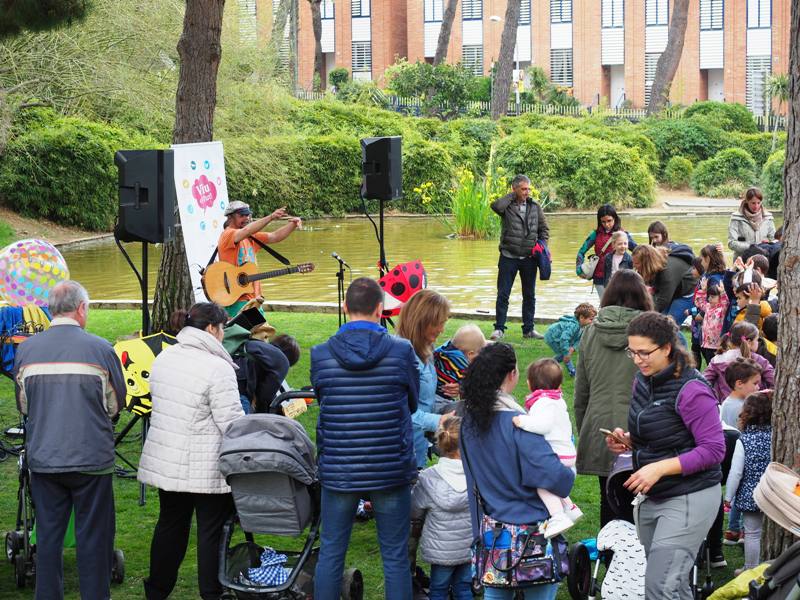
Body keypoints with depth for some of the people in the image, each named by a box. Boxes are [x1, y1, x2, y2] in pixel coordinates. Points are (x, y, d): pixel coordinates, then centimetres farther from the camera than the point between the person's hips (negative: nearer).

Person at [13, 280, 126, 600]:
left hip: (43, 457, 3)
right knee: (93, 537, 6)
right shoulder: (100, 349, -9)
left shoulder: (26, 349, -2)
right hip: (92, 458, -2)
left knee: (48, 535, 10)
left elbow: (22, 406, 9)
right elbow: (115, 405, 1)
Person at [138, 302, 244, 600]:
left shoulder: (163, 358, 5)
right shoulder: (217, 369, -19)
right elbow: (232, 422, -20)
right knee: (211, 531, 4)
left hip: (165, 461, 7)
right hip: (206, 469, -7)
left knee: (170, 525, 18)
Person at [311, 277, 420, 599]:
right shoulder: (402, 351, -8)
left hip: (337, 472, 1)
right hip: (391, 470, -1)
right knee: (395, 557, 9)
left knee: (330, 553, 11)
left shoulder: (320, 355, -7)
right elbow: (413, 403, 6)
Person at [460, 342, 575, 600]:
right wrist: (569, 475, -7)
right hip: (530, 526, -7)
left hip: (488, 527, 7)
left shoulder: (470, 419, 1)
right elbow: (551, 473, -27)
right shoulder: (516, 423, -21)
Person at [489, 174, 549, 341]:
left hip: (529, 258, 3)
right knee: (503, 294, -1)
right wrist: (512, 196, -16)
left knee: (529, 295, 10)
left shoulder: (535, 207, 6)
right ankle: (499, 329, 7)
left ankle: (528, 329, 19)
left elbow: (544, 229, 13)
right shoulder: (507, 205, -4)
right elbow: (496, 206, -29)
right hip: (508, 257, -3)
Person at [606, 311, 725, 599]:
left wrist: (660, 468, -25)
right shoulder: (642, 382, 6)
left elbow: (714, 450, -20)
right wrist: (627, 441, 0)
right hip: (651, 497, 8)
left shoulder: (691, 390, -19)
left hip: (689, 498, -8)